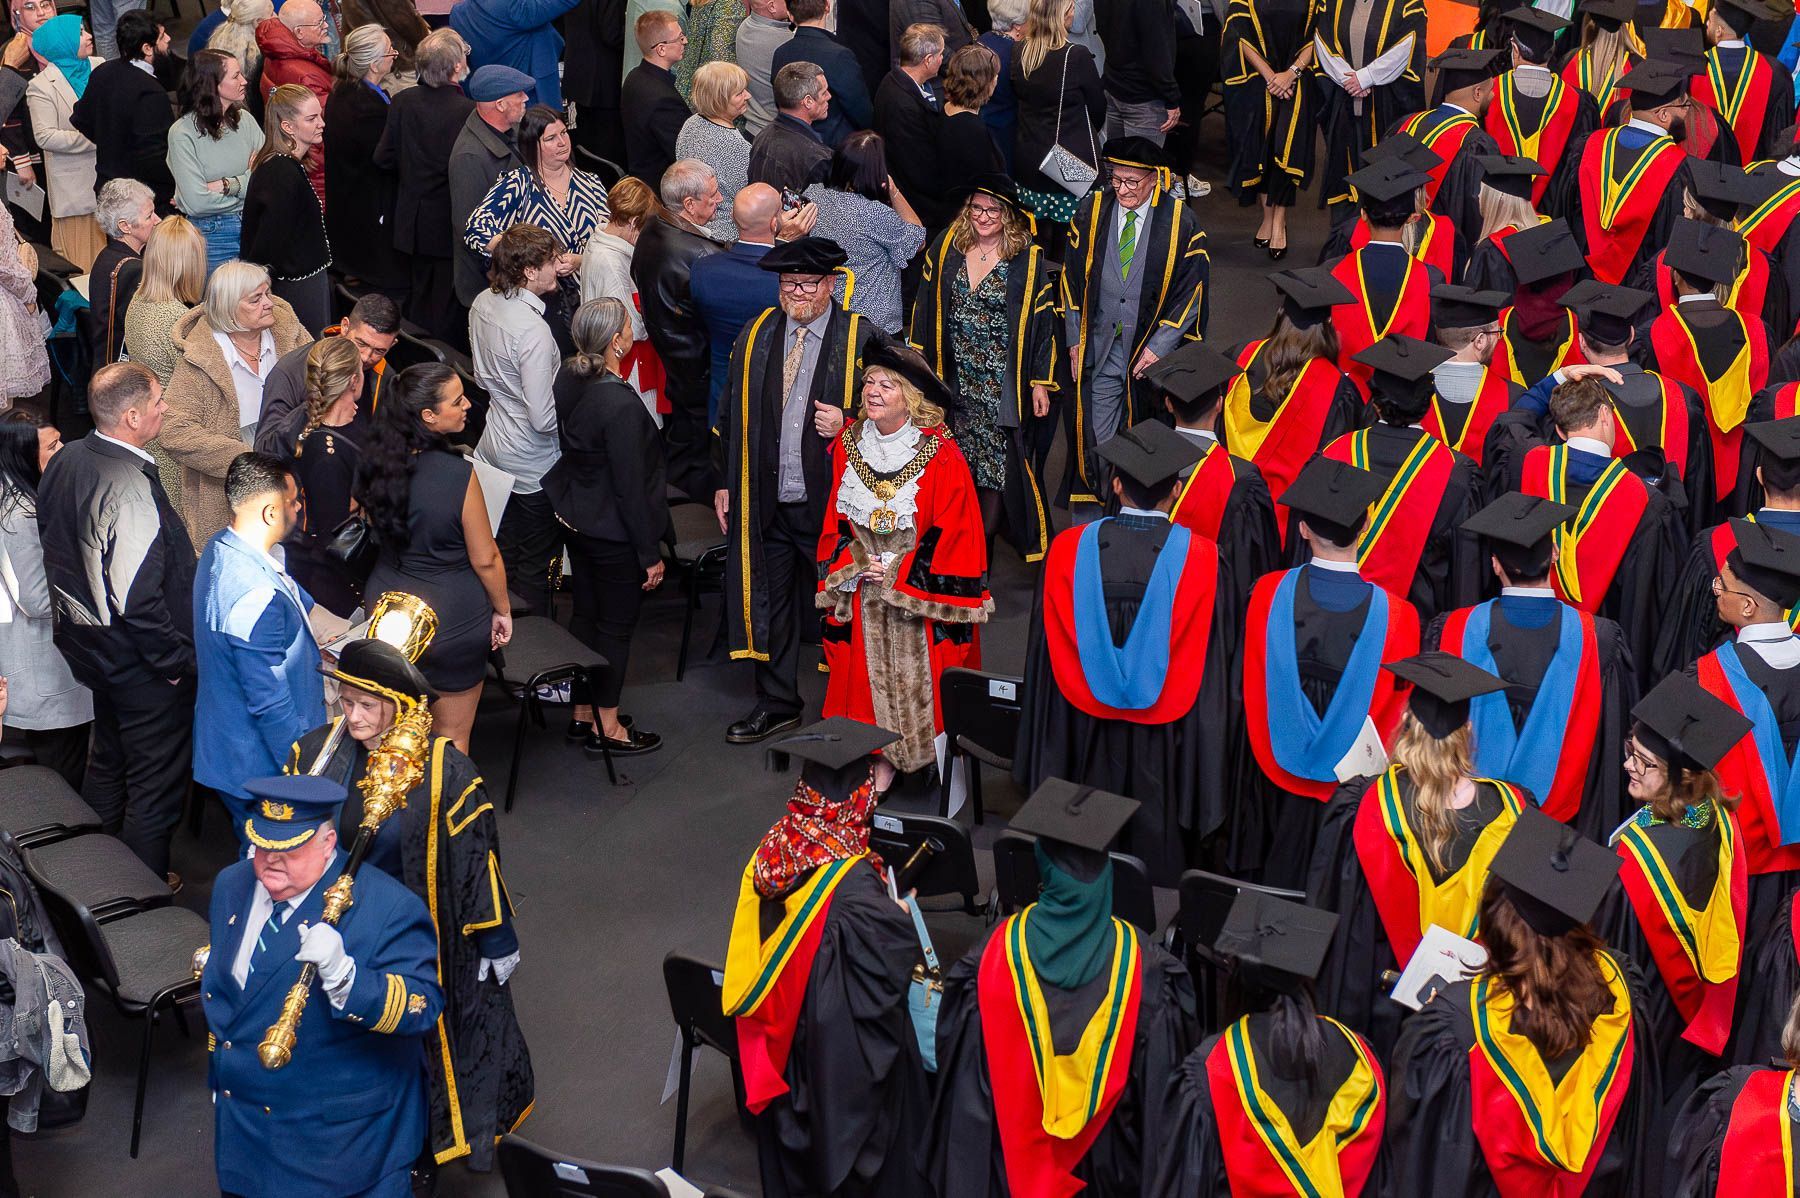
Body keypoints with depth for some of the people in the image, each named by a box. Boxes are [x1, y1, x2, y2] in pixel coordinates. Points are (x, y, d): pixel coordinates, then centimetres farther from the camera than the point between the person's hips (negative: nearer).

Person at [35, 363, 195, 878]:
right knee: (155, 785, 6)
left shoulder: (66, 462, -1)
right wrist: (176, 660, -18)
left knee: (108, 763, 26)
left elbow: (57, 553, 10)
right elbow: (139, 598, -30)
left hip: (86, 641, 10)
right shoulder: (130, 488, -30)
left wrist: (79, 628, 18)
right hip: (141, 662, -10)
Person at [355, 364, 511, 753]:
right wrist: (503, 610, -1)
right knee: (451, 736, 13)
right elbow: (485, 559, -15)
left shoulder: (373, 462, -8)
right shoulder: (459, 475, -25)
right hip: (452, 616, -5)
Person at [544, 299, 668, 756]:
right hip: (613, 531, -8)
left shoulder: (568, 378, -6)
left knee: (585, 612, 21)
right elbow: (631, 487, -24)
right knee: (616, 625, 9)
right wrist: (650, 554, -14)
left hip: (573, 517, 8)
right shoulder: (621, 404, -30)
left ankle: (583, 712, 35)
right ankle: (605, 727, 22)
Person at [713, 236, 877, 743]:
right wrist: (723, 481, 10)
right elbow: (730, 411, 13)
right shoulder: (756, 336, 7)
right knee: (768, 601, 12)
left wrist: (848, 424, -17)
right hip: (765, 500, 4)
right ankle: (777, 703, 27)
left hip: (831, 502, -4)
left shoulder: (860, 338, -4)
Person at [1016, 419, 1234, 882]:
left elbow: (1048, 659, -1)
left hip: (1087, 738, 1)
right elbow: (1216, 663, -7)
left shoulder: (1068, 550, -11)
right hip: (1167, 749, -1)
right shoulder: (1202, 560, -15)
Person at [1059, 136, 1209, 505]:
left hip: (1155, 350, -1)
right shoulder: (1091, 212, -2)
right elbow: (1072, 279, 5)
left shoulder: (1182, 222, -9)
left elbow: (1192, 291, -7)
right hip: (1098, 349, 2)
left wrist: (1159, 346, -12)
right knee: (1095, 439, 1)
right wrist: (1075, 339, 1)